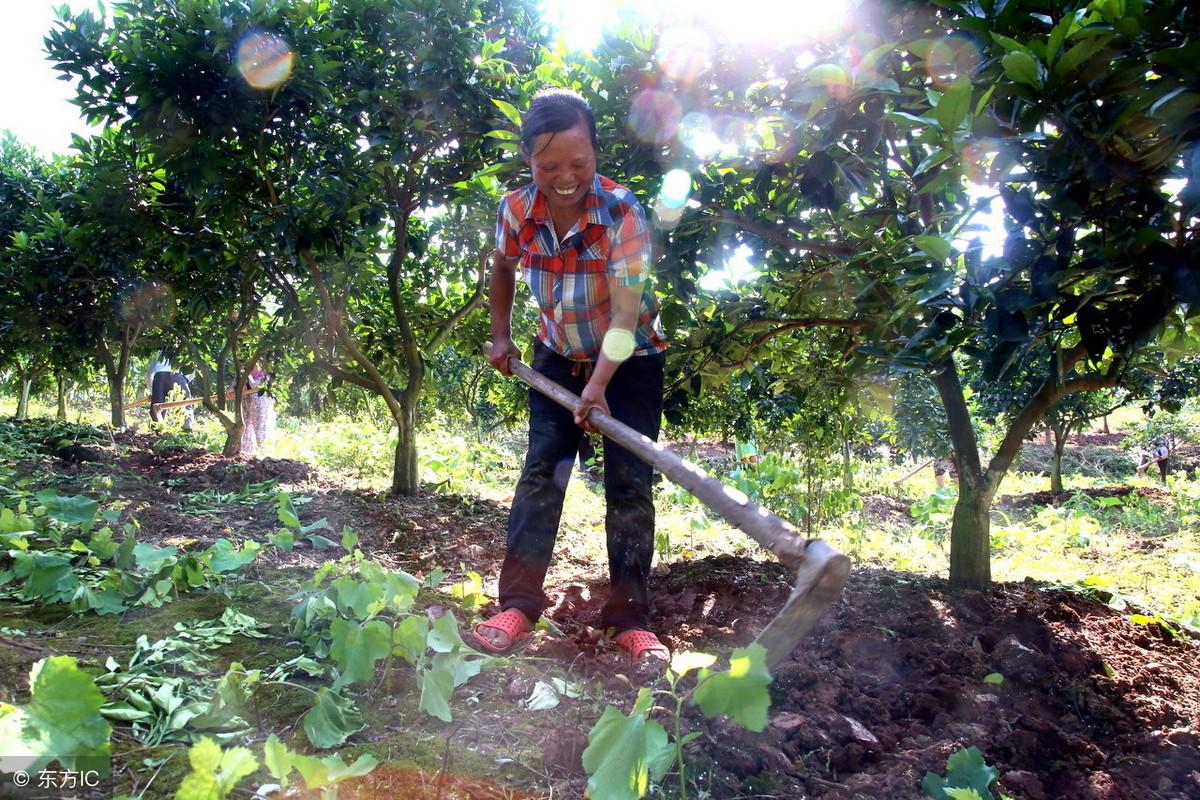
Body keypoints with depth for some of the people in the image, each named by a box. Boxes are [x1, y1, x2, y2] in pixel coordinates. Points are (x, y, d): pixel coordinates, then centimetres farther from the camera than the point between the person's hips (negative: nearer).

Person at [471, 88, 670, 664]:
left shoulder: (622, 212, -26)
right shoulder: (516, 210, -13)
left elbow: (627, 310, -32)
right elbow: (502, 268, 9)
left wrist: (599, 385, -41)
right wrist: (500, 336, 7)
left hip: (630, 359, -3)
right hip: (559, 357, 3)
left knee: (629, 482, -8)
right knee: (542, 470, -4)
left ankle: (630, 618, 0)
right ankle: (518, 604, 0)